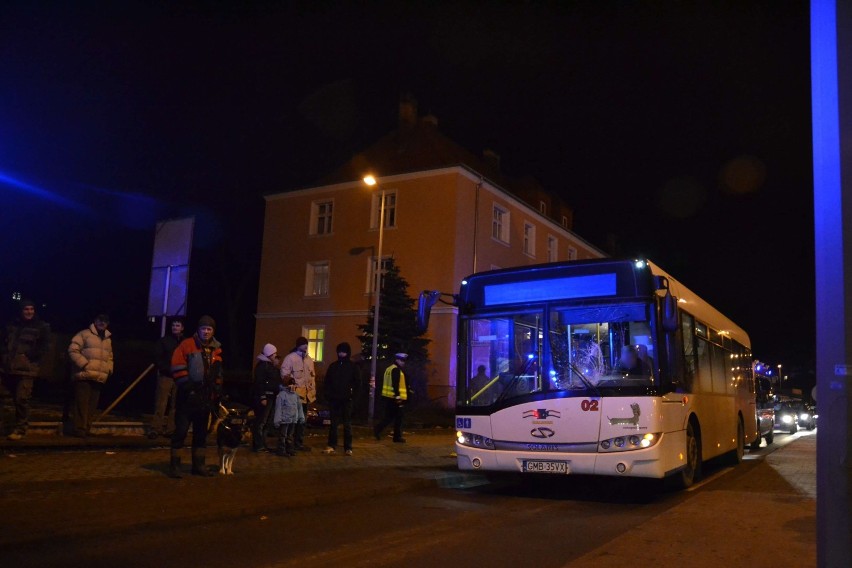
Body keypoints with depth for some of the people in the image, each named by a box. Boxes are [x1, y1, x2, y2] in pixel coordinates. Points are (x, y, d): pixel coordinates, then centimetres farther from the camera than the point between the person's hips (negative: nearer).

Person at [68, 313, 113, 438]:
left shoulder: (108, 339, 19)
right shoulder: (85, 334, -1)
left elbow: (109, 357, 28)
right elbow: (73, 350, -8)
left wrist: (109, 369, 10)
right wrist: (84, 363, -16)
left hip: (99, 378, 6)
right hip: (84, 376, -6)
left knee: (92, 405, 9)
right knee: (82, 404, -6)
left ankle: (87, 429, 16)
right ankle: (80, 429, -2)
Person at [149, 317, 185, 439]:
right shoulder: (164, 340, 7)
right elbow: (157, 358, 3)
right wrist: (166, 369, -9)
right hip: (165, 376, -1)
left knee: (175, 405, 2)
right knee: (161, 404, -5)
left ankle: (170, 429, 6)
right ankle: (156, 429, -4)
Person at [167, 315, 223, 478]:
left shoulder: (216, 350, 10)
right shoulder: (187, 345, -7)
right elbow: (177, 367, -11)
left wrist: (217, 389, 12)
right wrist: (186, 384, -16)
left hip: (205, 397, 6)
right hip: (188, 396, -6)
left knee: (201, 432, 12)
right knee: (181, 431, -3)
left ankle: (198, 465, 21)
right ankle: (174, 465, 4)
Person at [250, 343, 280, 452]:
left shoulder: (271, 365, 19)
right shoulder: (262, 365, -10)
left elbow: (277, 380, 22)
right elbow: (259, 382, -18)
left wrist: (276, 367, 12)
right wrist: (262, 397, -21)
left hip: (272, 396, 10)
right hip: (264, 396, -10)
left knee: (267, 422, 13)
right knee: (260, 422, -6)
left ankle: (262, 444, 20)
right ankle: (258, 445, -3)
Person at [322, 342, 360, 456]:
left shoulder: (352, 366, 2)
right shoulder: (333, 366, 9)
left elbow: (357, 382, 1)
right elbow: (327, 381, 9)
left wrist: (352, 394, -7)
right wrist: (328, 394, -2)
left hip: (346, 400, -2)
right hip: (334, 399, 2)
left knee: (347, 424, 1)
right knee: (333, 423, 5)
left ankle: (348, 447, 4)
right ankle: (332, 446, 11)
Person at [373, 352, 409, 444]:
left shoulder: (389, 369, 18)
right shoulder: (396, 370, -13)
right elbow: (395, 384, -22)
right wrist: (398, 396, -24)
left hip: (388, 397, 9)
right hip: (395, 398, -9)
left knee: (389, 416, 13)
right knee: (398, 418, -1)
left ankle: (377, 429, 3)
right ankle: (397, 437, 1)